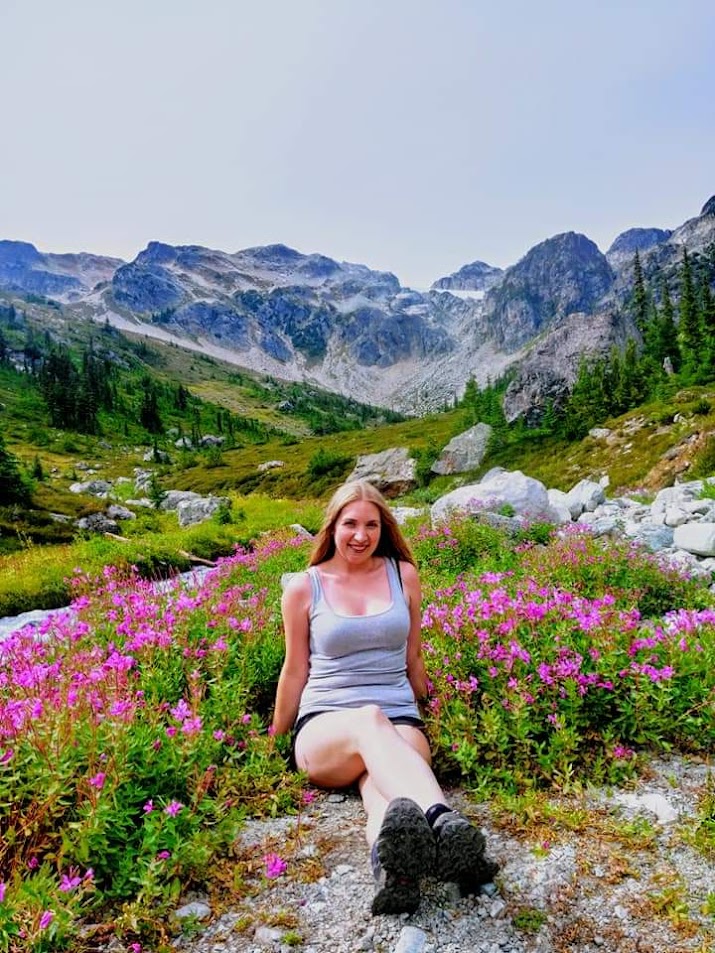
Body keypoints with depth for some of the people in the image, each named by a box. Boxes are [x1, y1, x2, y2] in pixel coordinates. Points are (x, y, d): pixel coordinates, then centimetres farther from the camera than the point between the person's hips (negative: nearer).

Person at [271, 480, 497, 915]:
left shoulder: (404, 575, 9)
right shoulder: (303, 587, 3)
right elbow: (295, 672, 12)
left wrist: (429, 720, 25)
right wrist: (276, 744, 18)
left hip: (400, 719, 2)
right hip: (324, 727, -2)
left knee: (381, 783, -36)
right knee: (369, 719, -40)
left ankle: (395, 872, -67)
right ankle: (444, 823, -66)